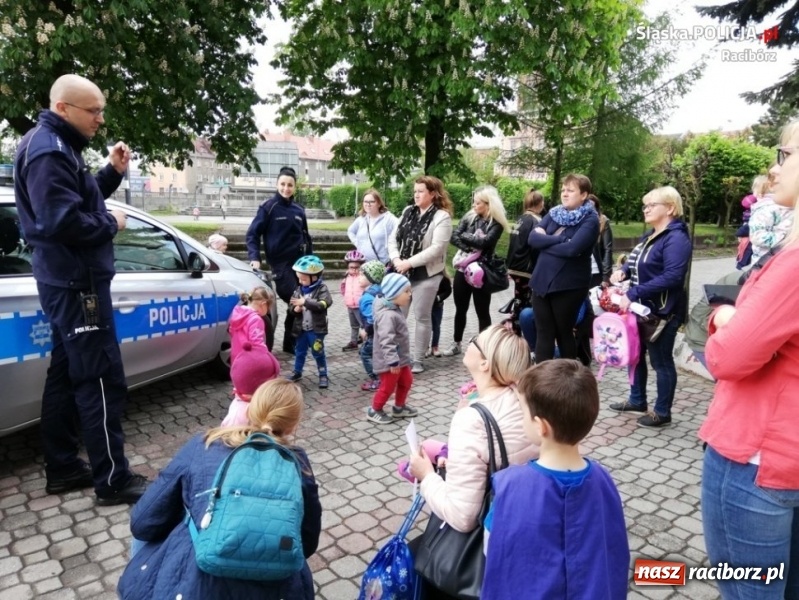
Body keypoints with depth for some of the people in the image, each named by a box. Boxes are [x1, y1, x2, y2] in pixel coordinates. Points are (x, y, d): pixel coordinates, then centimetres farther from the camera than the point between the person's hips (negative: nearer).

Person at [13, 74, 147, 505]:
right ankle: (112, 481, 3)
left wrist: (113, 173, 5)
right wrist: (111, 223, -11)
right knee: (102, 381, -6)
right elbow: (64, 222, -26)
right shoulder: (48, 151, -16)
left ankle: (62, 468, 26)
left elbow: (80, 202, 16)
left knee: (66, 375, 15)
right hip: (77, 283, -11)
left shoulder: (58, 147, 16)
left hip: (67, 282, 11)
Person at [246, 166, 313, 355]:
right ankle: (290, 343, 7)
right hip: (281, 263, -5)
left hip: (300, 262, 5)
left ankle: (293, 342, 20)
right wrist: (255, 258, -19)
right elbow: (252, 234, -6)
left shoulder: (299, 210, 11)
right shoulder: (269, 207, -4)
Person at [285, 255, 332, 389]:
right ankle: (297, 372, 34)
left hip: (316, 329, -5)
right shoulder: (299, 289, 3)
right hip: (301, 328, 5)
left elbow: (324, 304, -27)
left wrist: (305, 302, -29)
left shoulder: (322, 289, -13)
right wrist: (295, 308, -17)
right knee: (300, 352, 18)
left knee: (318, 353, 3)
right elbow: (291, 304, 8)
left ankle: (323, 375, 16)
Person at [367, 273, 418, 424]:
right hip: (389, 361, -10)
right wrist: (393, 361, -31)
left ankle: (399, 407, 39)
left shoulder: (394, 310, 6)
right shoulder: (387, 315, -29)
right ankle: (374, 411, 24)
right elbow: (386, 341, -33)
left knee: (406, 381, 21)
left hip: (400, 358, 10)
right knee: (388, 387, 5)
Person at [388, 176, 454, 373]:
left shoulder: (442, 217, -9)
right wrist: (396, 259, -10)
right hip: (402, 272, 6)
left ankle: (417, 360, 14)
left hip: (426, 275, -6)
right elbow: (393, 238, 9)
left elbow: (436, 249, -19)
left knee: (422, 317, 4)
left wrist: (409, 262, -20)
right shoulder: (408, 212, 11)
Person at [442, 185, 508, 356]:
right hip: (463, 270, 4)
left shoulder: (496, 224, -7)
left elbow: (484, 242, -21)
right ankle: (456, 344, 29)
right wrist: (469, 250, -19)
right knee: (460, 309, 15)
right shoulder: (469, 217, 5)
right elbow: (454, 237, -5)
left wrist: (465, 236, -9)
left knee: (482, 312, 6)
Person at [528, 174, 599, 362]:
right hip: (542, 281, 5)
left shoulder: (590, 220, -7)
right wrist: (559, 239, -15)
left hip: (568, 286, -5)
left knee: (564, 333, 9)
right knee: (544, 334, 8)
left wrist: (545, 242, -7)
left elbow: (572, 249, -21)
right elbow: (532, 237, -2)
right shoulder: (553, 214, 11)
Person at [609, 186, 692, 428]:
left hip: (662, 311, -9)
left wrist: (632, 293, -30)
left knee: (661, 361, 3)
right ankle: (637, 400, 34)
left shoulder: (676, 239, -17)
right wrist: (623, 271, -2)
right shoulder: (649, 236, 12)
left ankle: (662, 412, 18)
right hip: (641, 308, 9)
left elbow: (672, 277, -28)